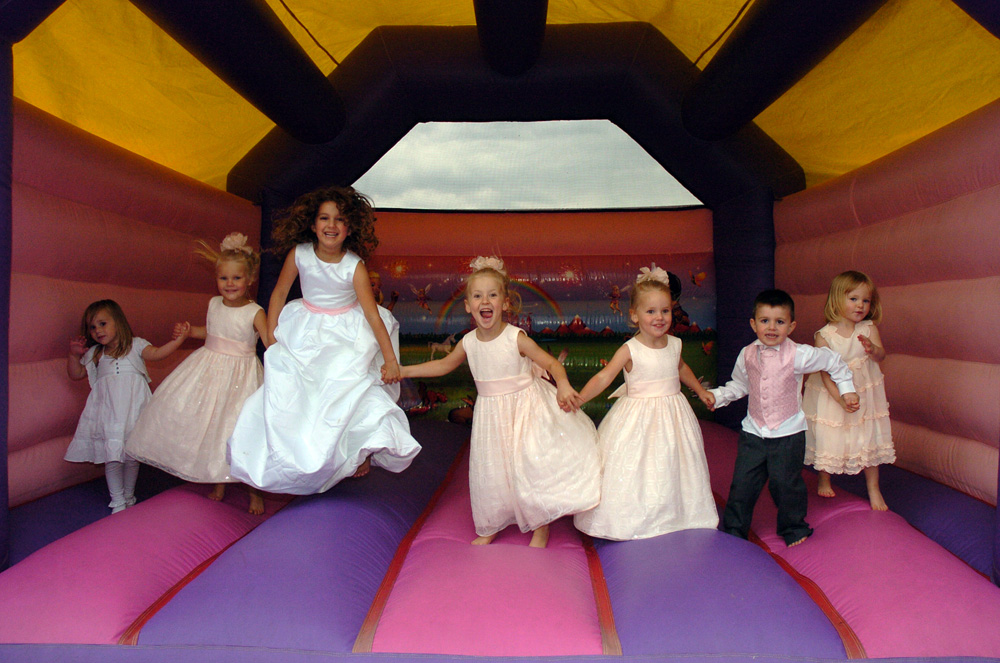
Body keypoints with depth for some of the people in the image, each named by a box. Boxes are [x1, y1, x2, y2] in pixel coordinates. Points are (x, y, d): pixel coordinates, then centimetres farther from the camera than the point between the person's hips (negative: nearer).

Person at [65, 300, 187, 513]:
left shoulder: (135, 345, 6)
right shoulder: (95, 354, 15)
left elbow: (156, 353, -8)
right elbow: (76, 374, 20)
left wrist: (179, 338, -18)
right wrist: (74, 355, 5)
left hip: (132, 408, -2)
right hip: (107, 410, 2)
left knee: (132, 456, 6)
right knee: (112, 457, -1)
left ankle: (128, 497, 24)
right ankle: (118, 501, 12)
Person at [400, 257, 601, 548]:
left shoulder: (516, 338, -16)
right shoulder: (469, 342, -3)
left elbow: (552, 363, -13)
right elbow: (444, 364, 15)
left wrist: (564, 386, -33)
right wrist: (404, 371, 14)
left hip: (524, 408, -4)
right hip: (490, 412, 4)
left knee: (531, 464, -5)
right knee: (490, 470, 11)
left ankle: (541, 527, 18)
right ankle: (490, 527, 34)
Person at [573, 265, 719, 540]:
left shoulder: (674, 343, 1)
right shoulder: (630, 349, -15)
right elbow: (603, 377, -21)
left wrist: (701, 391, 32)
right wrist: (577, 398, -33)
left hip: (673, 414, 5)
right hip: (639, 417, -5)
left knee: (671, 468, 13)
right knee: (636, 469, -1)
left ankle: (674, 517, 32)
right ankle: (635, 521, 17)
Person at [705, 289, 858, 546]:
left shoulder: (799, 355, -12)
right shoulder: (747, 354, -2)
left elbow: (834, 361, 4)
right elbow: (739, 385, 13)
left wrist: (846, 389, 9)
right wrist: (717, 396, 1)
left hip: (788, 433, -3)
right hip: (753, 431, 3)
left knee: (785, 483, 6)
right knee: (743, 484, 5)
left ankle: (793, 529, 33)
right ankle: (732, 530, 22)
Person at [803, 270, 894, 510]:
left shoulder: (868, 328, -6)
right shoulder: (825, 335, -16)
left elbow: (881, 356, -19)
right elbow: (825, 372, -17)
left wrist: (872, 349, -42)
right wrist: (840, 397, -26)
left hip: (865, 393, 2)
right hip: (832, 396, -2)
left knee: (869, 441, 8)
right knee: (828, 438, 9)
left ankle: (873, 488, 25)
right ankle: (824, 481, 34)